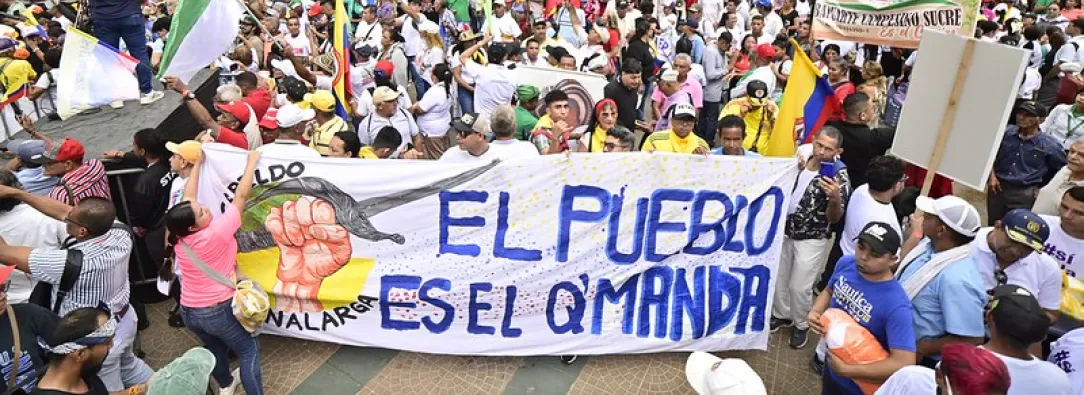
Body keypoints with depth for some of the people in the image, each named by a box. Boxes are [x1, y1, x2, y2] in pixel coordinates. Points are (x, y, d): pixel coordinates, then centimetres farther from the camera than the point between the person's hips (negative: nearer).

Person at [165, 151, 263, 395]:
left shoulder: (178, 237, -8)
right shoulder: (216, 233, -26)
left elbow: (188, 196, 5)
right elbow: (240, 196, -22)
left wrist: (198, 163, 12)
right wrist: (252, 161, -12)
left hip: (189, 311, 7)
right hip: (218, 311, -7)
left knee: (215, 348, 29)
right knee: (249, 349, 8)